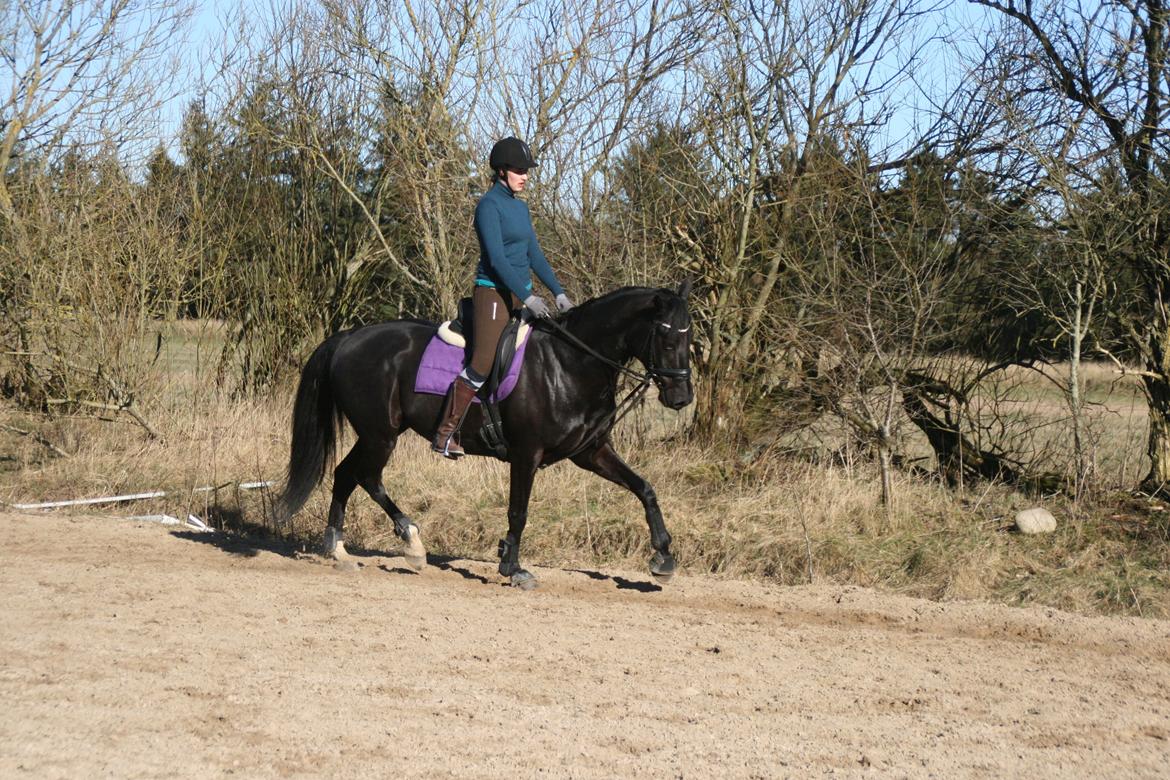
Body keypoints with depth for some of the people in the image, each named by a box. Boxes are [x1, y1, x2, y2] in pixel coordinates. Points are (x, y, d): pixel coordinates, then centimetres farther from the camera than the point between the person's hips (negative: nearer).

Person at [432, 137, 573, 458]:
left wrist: (558, 292, 9)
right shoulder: (489, 205, -10)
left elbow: (534, 254, 19)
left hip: (521, 295, 9)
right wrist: (528, 298, -23)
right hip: (493, 292, -9)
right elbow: (496, 258, -18)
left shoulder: (520, 207, 16)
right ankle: (445, 435, -12)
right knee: (483, 363, -17)